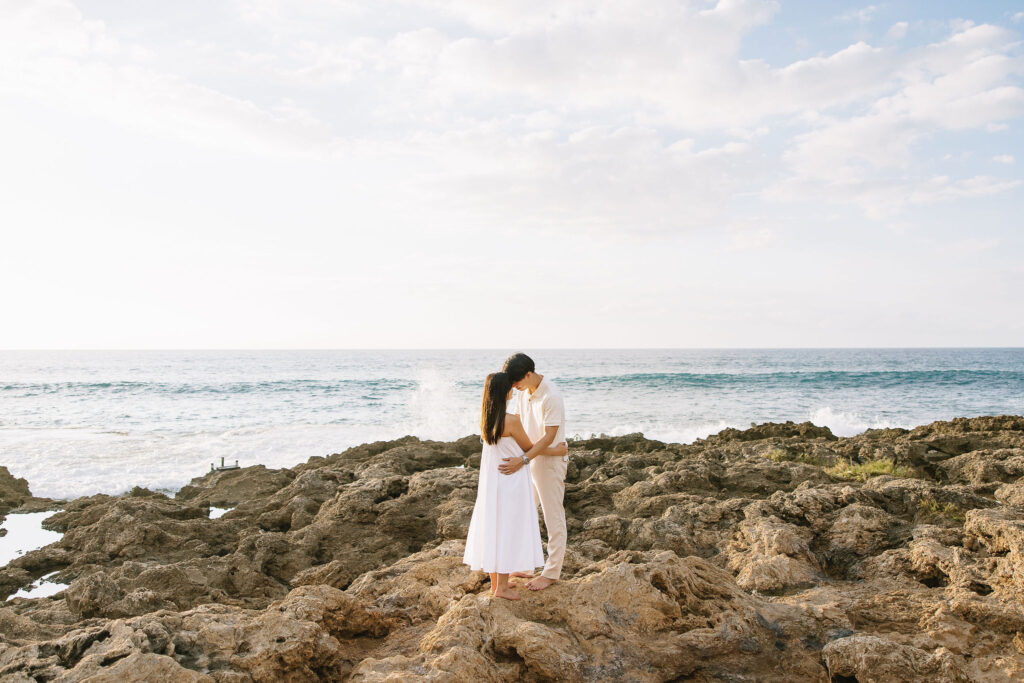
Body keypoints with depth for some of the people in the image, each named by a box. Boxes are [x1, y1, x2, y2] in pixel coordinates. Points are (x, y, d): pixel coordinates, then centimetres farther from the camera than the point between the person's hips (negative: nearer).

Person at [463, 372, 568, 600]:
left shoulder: (484, 418, -1)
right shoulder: (511, 421, -22)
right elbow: (529, 449, -8)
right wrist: (557, 451, 4)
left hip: (491, 480, 7)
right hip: (512, 481, -7)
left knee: (493, 528, 14)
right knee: (509, 530, 3)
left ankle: (495, 582, 25)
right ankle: (502, 586, 11)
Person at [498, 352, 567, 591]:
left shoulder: (551, 396, -24)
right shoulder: (523, 391, 1)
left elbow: (549, 437, -25)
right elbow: (516, 422, 11)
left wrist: (522, 460, -31)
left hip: (550, 459, -9)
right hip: (529, 457, 9)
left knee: (553, 517, 2)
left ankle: (551, 572, 11)